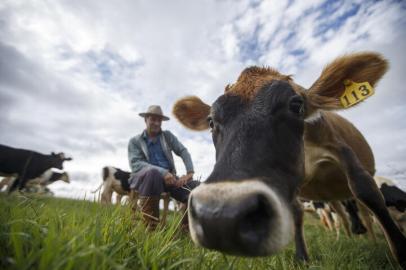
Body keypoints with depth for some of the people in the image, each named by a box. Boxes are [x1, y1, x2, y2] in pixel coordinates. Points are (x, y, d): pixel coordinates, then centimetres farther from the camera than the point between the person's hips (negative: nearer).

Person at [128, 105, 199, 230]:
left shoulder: (168, 136, 14)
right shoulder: (135, 141, 5)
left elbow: (183, 151, 7)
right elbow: (135, 164, -10)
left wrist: (190, 172, -12)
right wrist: (162, 172, -25)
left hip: (168, 177, 3)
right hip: (145, 176, -3)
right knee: (153, 172, -40)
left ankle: (186, 227, 1)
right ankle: (150, 227, -28)